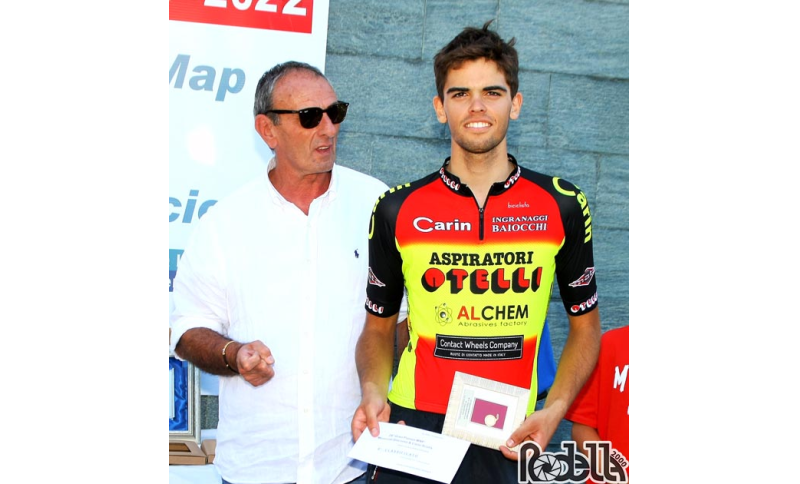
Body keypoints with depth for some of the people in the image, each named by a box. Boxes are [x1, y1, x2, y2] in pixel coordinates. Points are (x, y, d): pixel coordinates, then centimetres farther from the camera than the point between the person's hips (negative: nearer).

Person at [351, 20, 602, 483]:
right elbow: (379, 327, 9)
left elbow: (585, 325, 8)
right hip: (412, 428, 0)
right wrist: (373, 393, -9)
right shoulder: (397, 210, 0)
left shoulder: (563, 207, -1)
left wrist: (554, 410, -6)